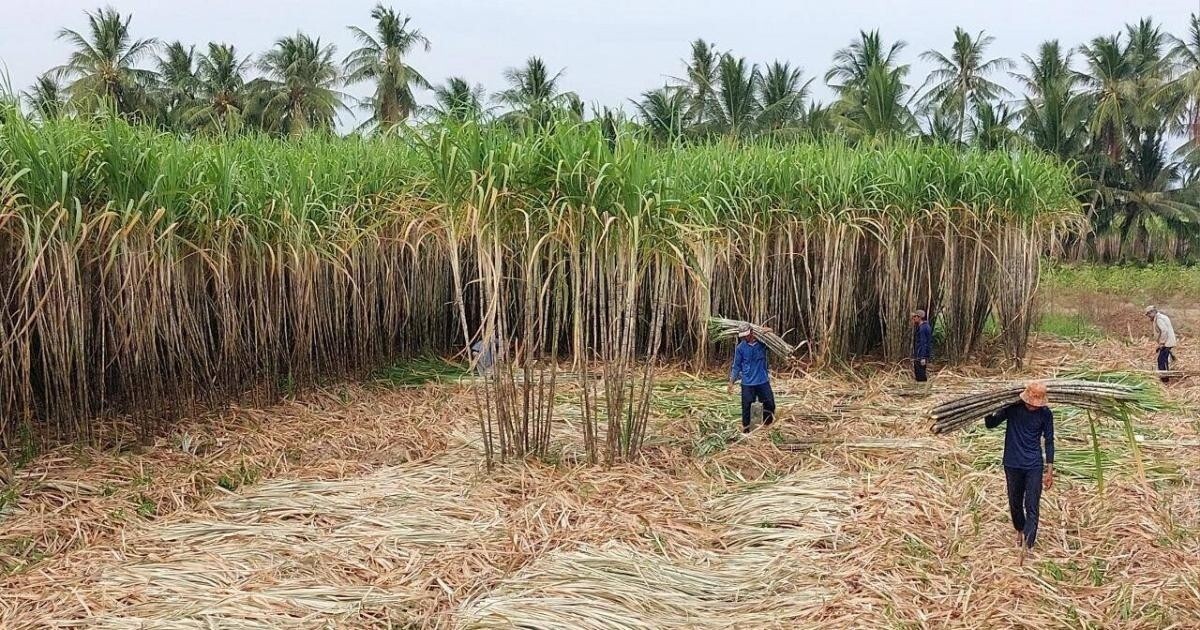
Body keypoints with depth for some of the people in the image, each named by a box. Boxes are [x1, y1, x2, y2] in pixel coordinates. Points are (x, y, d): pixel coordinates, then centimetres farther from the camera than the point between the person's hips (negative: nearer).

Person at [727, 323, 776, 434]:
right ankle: (745, 428, 21)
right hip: (747, 382, -1)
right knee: (746, 406, 5)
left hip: (763, 380, 1)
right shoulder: (740, 348, -6)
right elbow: (736, 366, 1)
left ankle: (767, 426, 26)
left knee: (770, 404, 5)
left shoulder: (762, 343, -5)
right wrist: (731, 381, -3)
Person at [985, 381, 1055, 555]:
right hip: (1013, 464, 1)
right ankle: (1020, 531, 42)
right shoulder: (1012, 408, -10)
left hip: (1034, 466, -1)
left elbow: (1049, 441, 1)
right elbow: (990, 424, -2)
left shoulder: (1046, 414, -9)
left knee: (1032, 507, -8)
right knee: (1015, 503, 15)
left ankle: (1027, 546, -9)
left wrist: (1049, 471, 1)